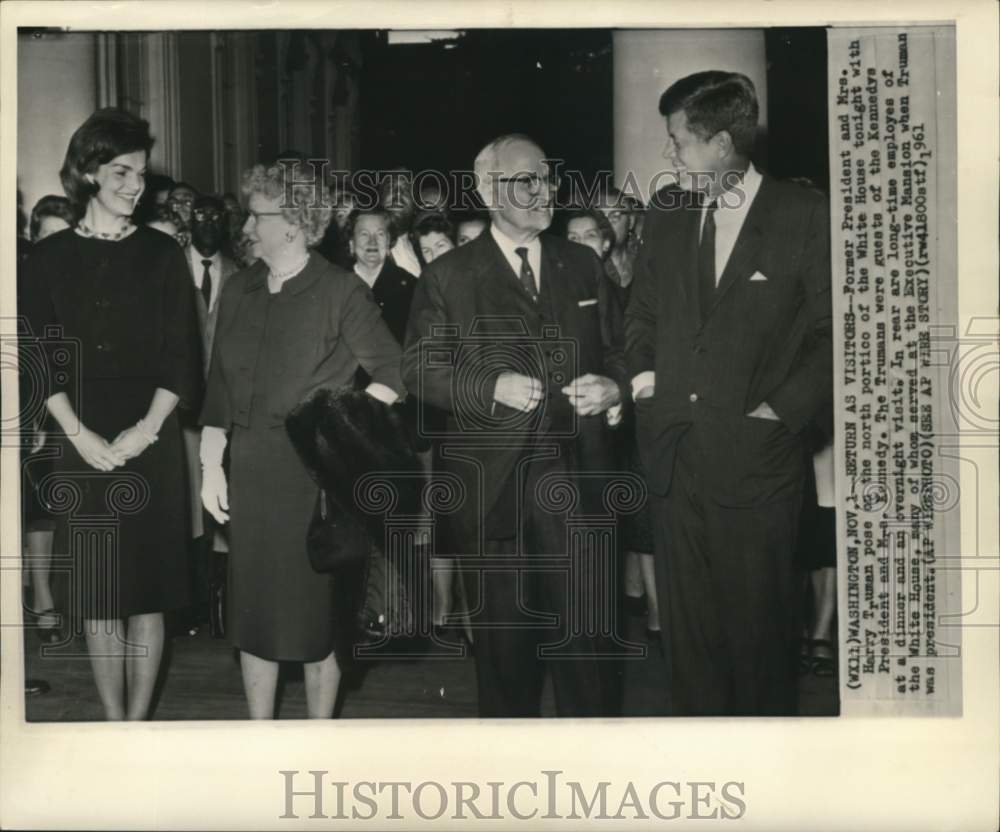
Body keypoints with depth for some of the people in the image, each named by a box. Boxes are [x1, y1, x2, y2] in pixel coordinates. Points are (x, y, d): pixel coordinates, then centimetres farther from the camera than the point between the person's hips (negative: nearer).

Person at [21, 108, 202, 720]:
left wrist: (146, 429, -10)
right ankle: (113, 721, 14)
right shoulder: (51, 257, 7)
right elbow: (41, 359, 3)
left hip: (151, 444, 0)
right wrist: (81, 435, -9)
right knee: (97, 598, 4)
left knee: (146, 594, 2)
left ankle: (139, 721, 11)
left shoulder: (162, 254, 6)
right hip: (81, 446, 1)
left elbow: (181, 356, 2)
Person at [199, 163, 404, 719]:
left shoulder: (340, 291, -5)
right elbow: (220, 386, 11)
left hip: (316, 471, -5)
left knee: (316, 608, 3)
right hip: (250, 469, 5)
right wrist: (211, 465, 6)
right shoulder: (239, 291, 10)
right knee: (252, 609, 9)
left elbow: (393, 374, -6)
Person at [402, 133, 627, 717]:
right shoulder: (448, 277, 3)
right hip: (490, 483, -1)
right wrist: (492, 386, -15)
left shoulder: (584, 267, 13)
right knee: (503, 631, 9)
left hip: (573, 474, 2)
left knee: (581, 625, -1)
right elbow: (420, 370, -1)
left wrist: (612, 387, -6)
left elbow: (616, 354, 16)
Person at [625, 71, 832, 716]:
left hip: (757, 458, -4)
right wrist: (643, 374, 6)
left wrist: (783, 409, -11)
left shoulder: (805, 214, -4)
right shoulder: (667, 212, 11)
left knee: (760, 623, 5)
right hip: (675, 452, 5)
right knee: (688, 618, 11)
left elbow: (833, 329, -5)